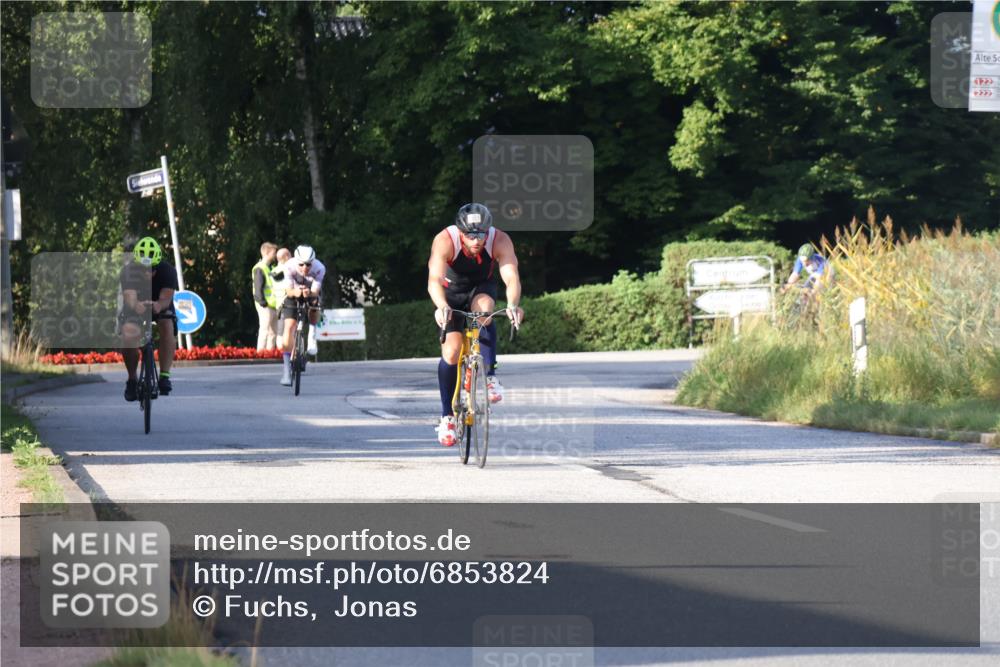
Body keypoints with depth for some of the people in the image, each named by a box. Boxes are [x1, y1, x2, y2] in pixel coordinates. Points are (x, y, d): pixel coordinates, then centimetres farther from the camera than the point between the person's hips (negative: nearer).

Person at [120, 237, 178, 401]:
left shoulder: (167, 270, -29)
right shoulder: (128, 271, -30)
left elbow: (166, 297, -41)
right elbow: (129, 296, -45)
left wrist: (159, 305, -65)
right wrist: (135, 305, -69)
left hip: (160, 306, 0)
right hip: (135, 308, 0)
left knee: (167, 326, -31)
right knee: (128, 335, -28)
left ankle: (164, 375, -23)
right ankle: (132, 379, -10)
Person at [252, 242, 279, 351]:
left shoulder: (270, 268, 18)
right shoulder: (259, 269, -10)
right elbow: (258, 288, -15)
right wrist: (263, 303, -19)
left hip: (273, 305, 9)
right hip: (266, 306, -9)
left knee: (273, 332, 11)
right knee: (265, 331, -9)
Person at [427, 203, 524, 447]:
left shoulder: (500, 241, -30)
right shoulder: (445, 241, -34)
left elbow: (511, 278, -40)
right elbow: (434, 280, -45)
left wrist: (513, 305, -60)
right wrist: (441, 306, -65)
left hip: (481, 288, 1)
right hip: (451, 291, -1)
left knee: (484, 307, -34)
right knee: (451, 352, -13)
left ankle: (490, 376, -23)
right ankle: (447, 417, 0)